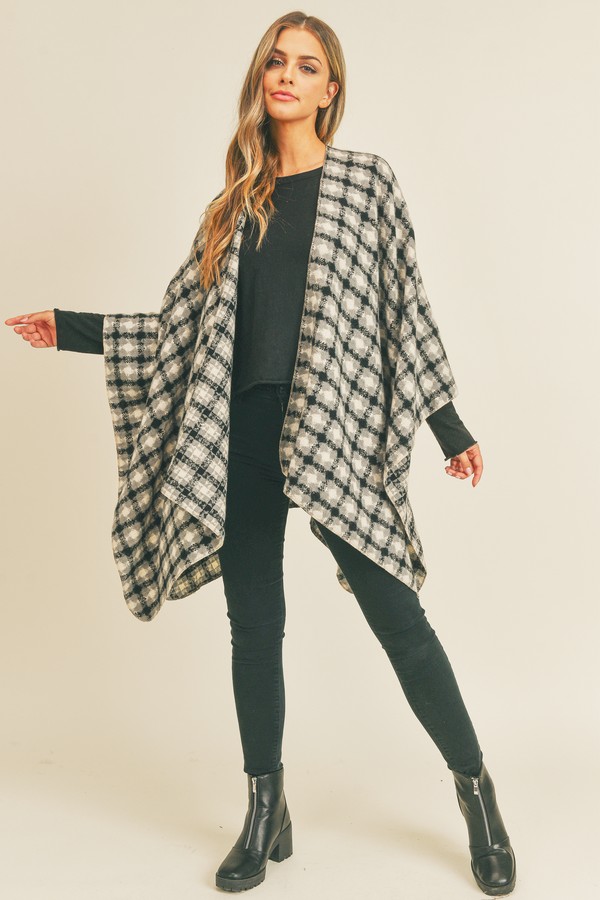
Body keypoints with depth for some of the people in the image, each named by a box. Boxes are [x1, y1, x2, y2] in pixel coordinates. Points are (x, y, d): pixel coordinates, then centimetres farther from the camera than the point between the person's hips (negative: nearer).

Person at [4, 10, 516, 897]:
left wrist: (451, 429, 2)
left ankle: (477, 792, 16)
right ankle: (266, 813, 22)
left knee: (396, 615, -2)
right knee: (254, 623, 8)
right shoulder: (237, 203, 15)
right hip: (246, 433, 4)